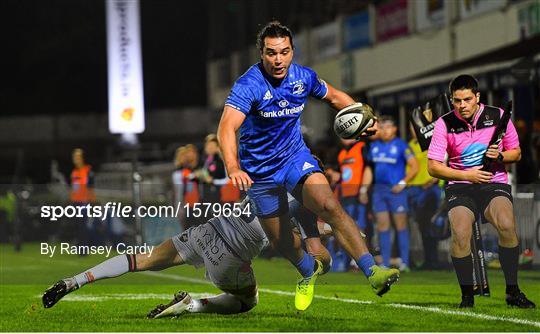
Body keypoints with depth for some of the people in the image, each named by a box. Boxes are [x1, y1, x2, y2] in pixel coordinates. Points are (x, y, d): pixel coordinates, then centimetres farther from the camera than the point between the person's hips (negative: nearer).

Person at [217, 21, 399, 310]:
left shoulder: (304, 77, -8)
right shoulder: (249, 85, -24)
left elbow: (334, 96, 13)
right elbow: (227, 128, -38)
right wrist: (233, 169, -55)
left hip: (296, 156, 2)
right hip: (259, 170, -2)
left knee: (330, 206, -23)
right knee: (279, 240, 9)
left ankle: (372, 272, -29)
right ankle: (309, 272, 42)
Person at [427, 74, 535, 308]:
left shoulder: (497, 116, -1)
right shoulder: (445, 123, -4)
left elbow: (516, 153, 10)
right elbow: (433, 167, -3)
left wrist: (500, 156, -12)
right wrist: (467, 175, -14)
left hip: (495, 184, 0)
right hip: (460, 187, 0)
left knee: (507, 225, -30)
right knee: (460, 234, -28)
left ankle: (512, 291, -17)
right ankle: (467, 295, -10)